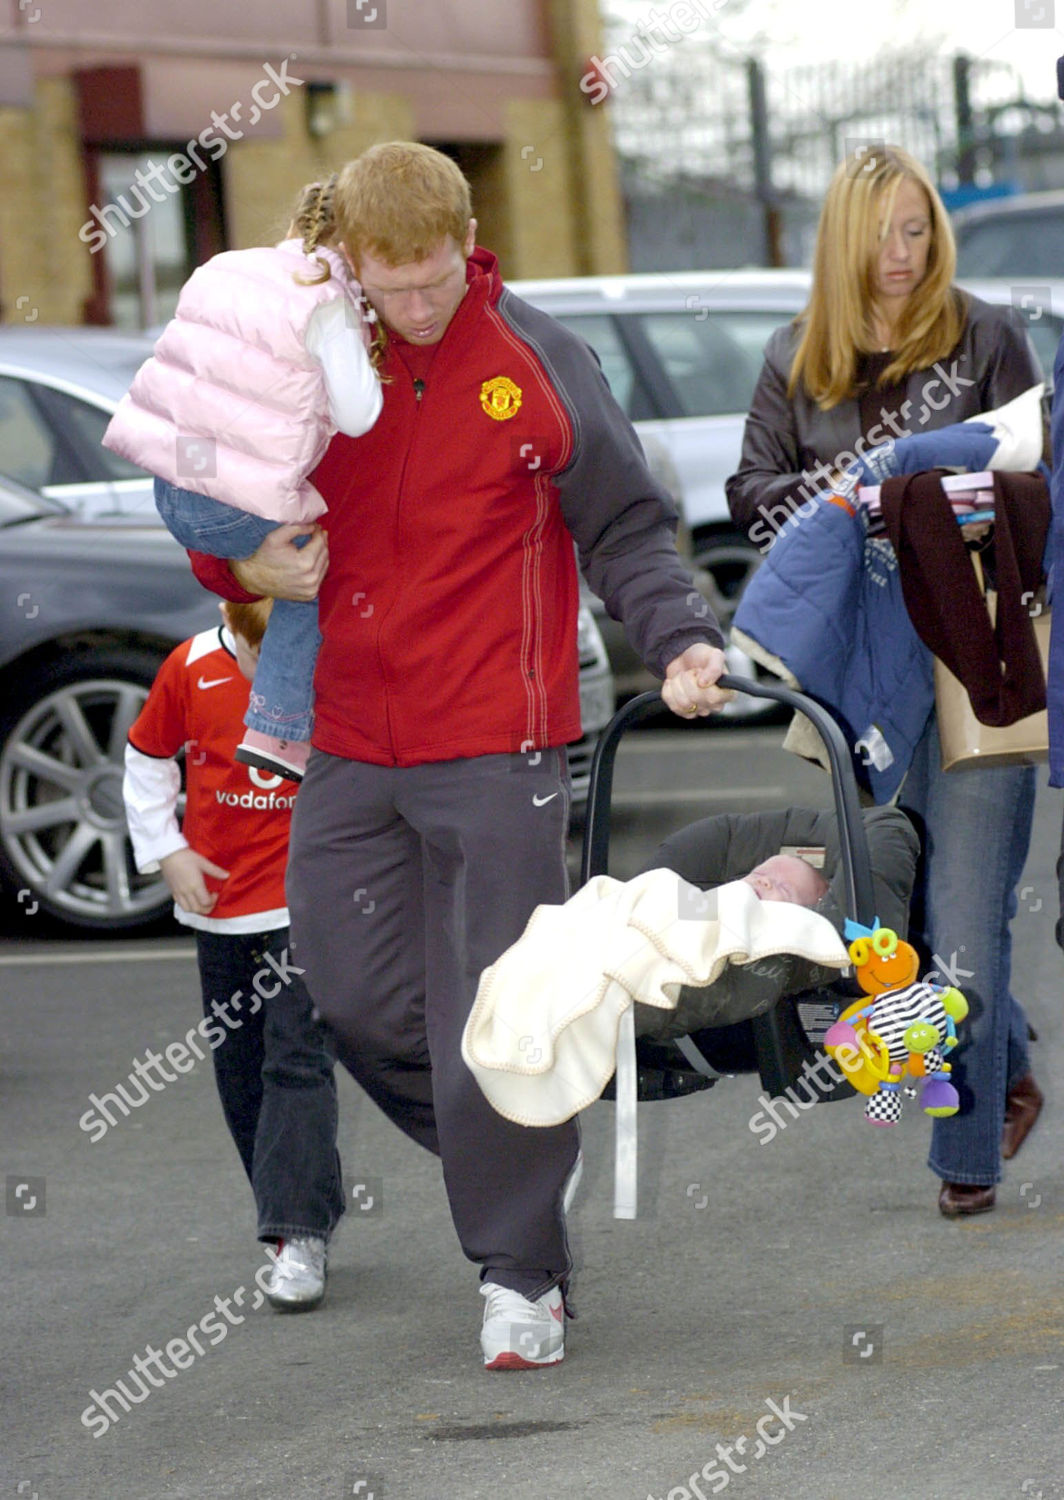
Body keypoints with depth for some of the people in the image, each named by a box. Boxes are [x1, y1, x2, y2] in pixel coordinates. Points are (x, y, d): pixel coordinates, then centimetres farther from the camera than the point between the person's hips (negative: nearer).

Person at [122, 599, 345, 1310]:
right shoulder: (191, 669, -5)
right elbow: (148, 758, 10)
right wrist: (168, 852, 2)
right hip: (221, 899, 4)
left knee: (297, 1058, -14)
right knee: (240, 1074, 8)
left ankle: (300, 1236, -17)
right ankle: (294, 1216, 20)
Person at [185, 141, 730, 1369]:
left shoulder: (537, 365, -5)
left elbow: (624, 529, 0)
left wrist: (679, 642, -16)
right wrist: (248, 566, -7)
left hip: (495, 755, -4)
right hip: (348, 751, 4)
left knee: (492, 1025, -4)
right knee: (361, 1003, 7)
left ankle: (519, 1277, 8)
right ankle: (516, 1161, 31)